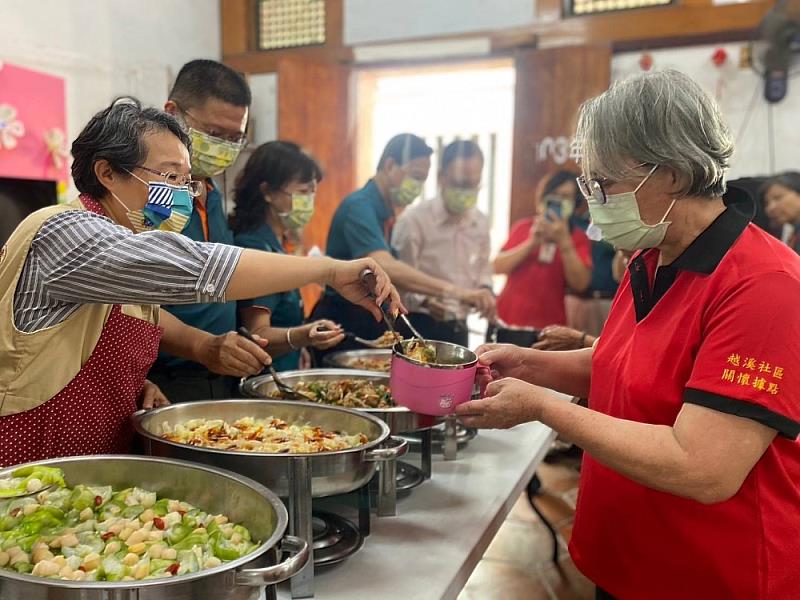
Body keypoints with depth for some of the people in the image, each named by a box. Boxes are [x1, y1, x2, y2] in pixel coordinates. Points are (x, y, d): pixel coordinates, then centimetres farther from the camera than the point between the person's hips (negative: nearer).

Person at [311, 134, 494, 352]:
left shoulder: (387, 213, 11)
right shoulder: (359, 206, -17)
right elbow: (383, 267, -34)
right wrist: (452, 291, -43)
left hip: (371, 328, 9)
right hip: (343, 328, -8)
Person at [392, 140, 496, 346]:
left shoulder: (481, 222, 6)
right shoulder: (414, 218, -14)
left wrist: (485, 290, 0)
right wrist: (424, 300, -32)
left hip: (458, 327, 6)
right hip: (420, 326, -6)